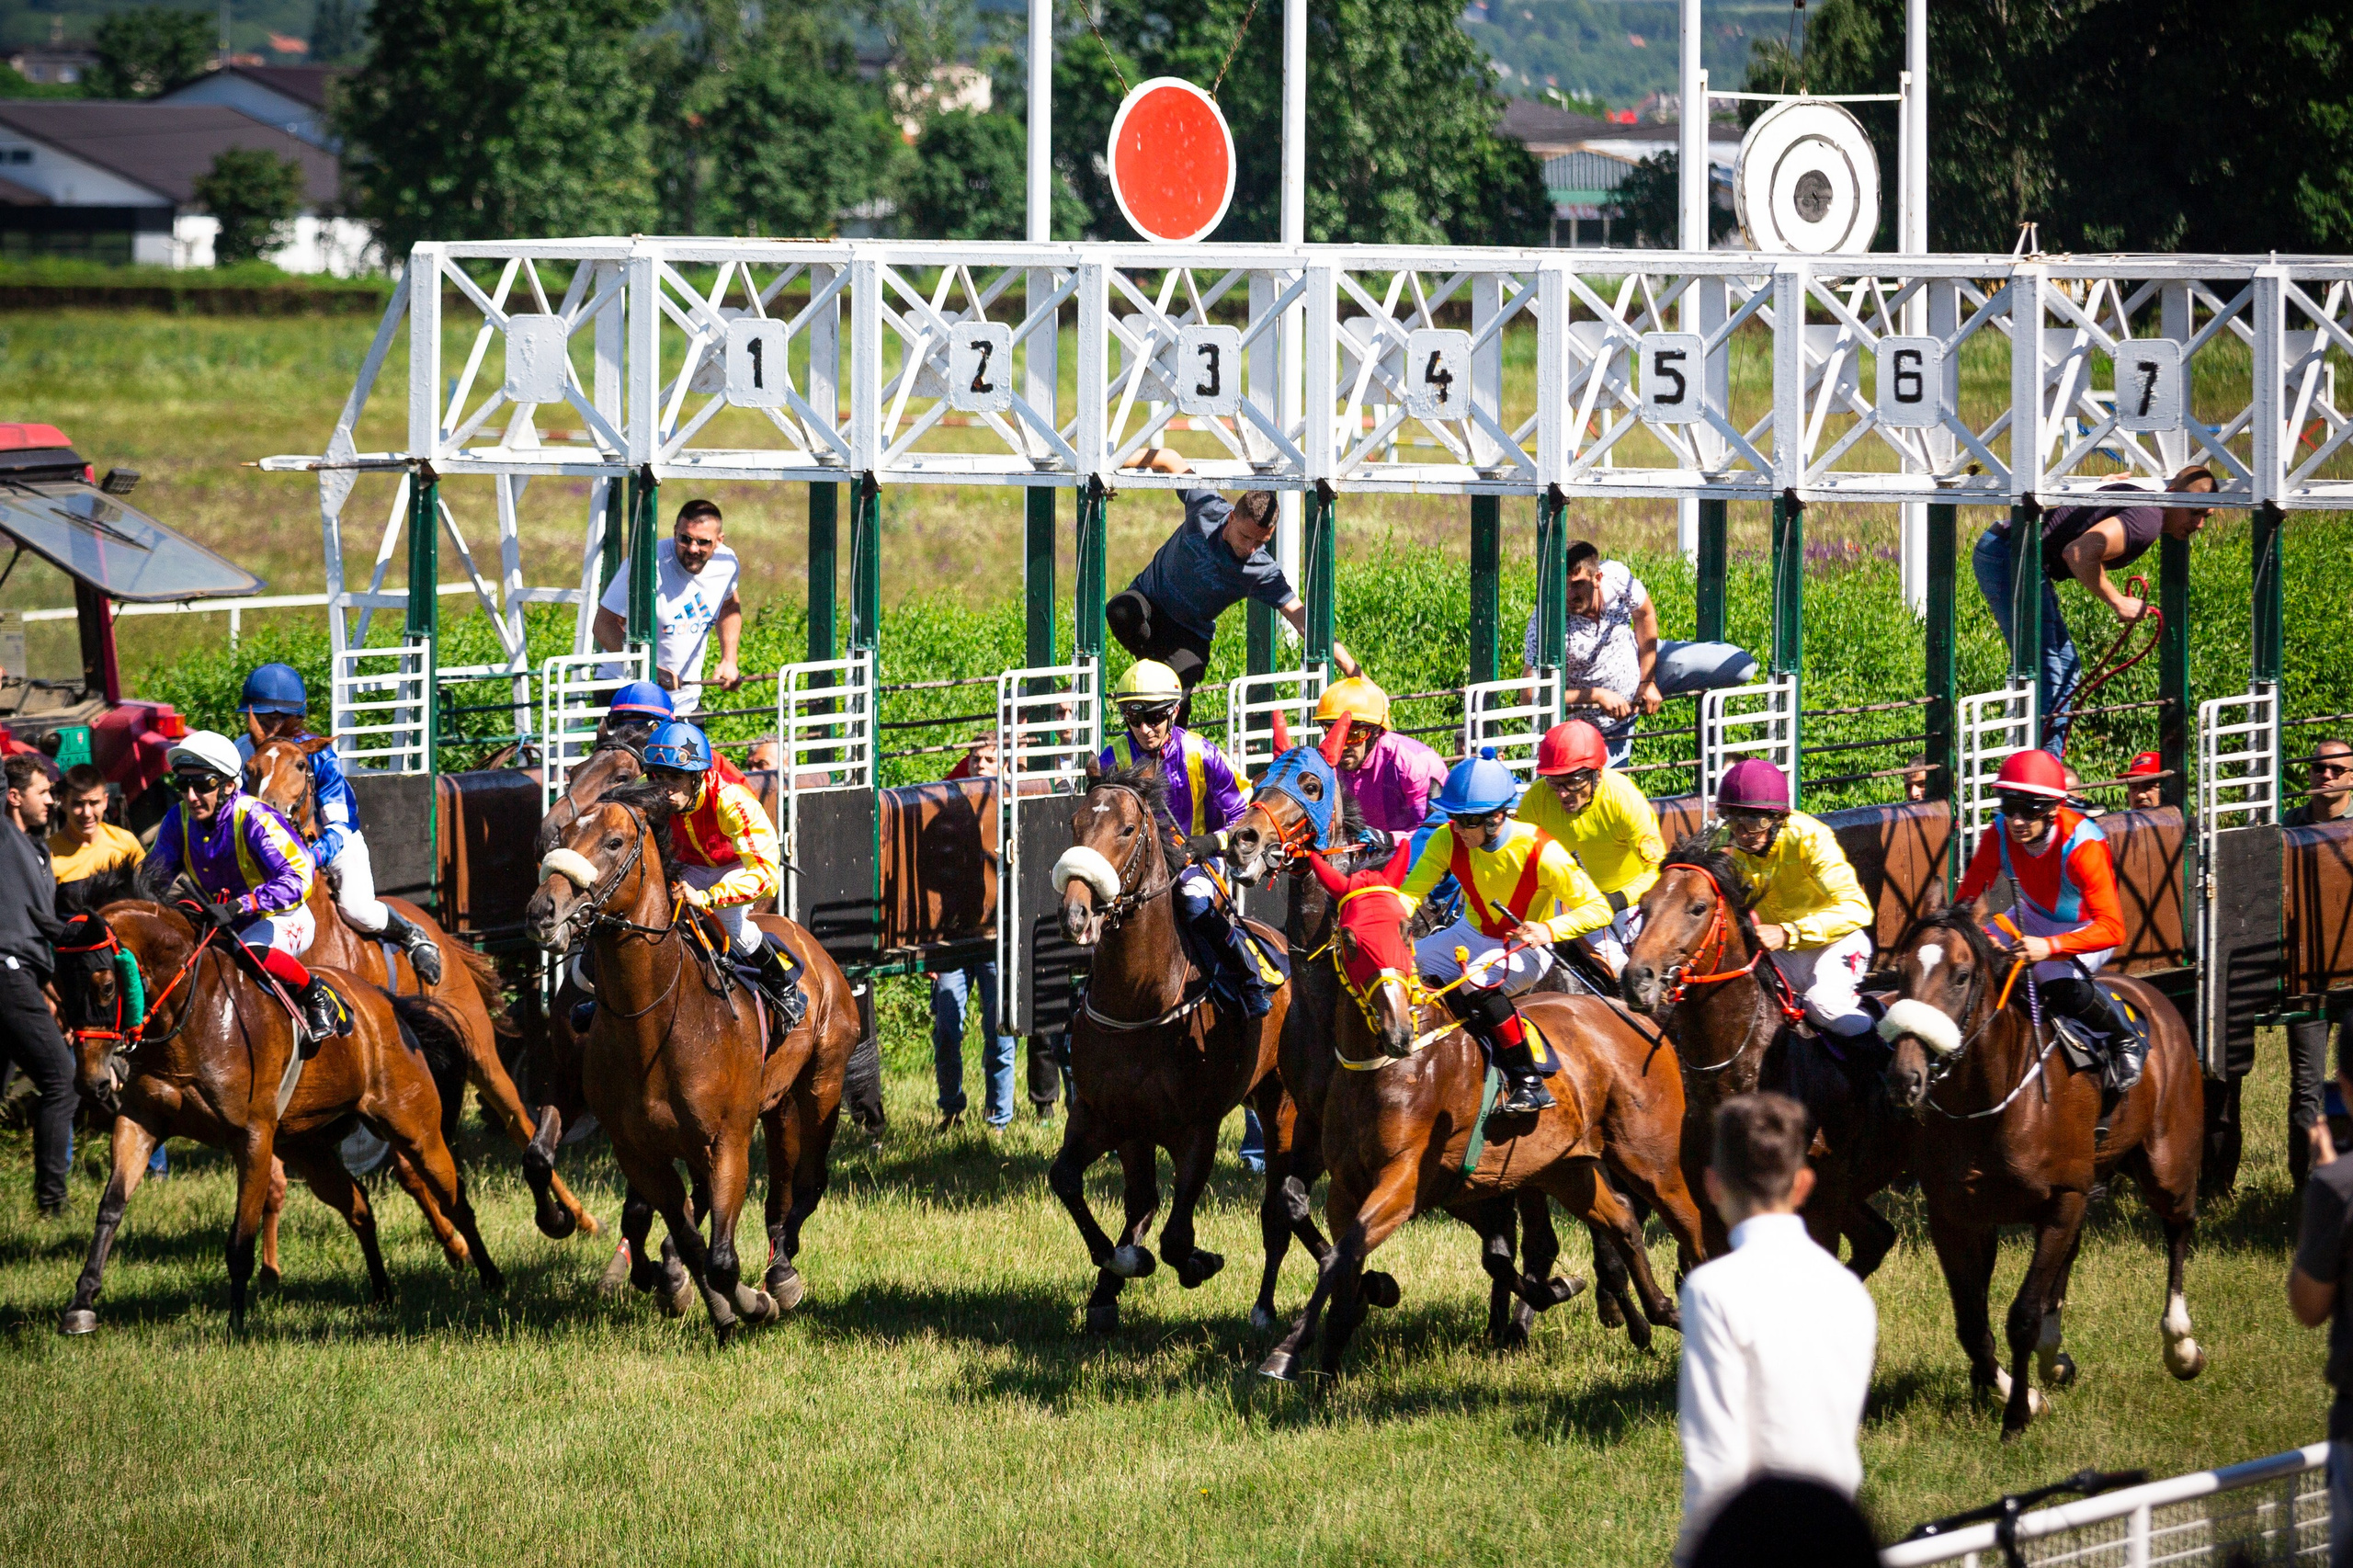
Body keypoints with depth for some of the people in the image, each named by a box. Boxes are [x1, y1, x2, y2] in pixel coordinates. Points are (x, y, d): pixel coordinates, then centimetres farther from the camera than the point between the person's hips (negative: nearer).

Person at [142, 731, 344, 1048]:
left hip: (283, 919, -7)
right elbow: (155, 874, 0)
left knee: (254, 952, -37)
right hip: (225, 923, 7)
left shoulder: (254, 819, -27)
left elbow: (299, 877, -37)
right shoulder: (179, 820, -7)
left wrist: (238, 906, -48)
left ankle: (318, 998, -13)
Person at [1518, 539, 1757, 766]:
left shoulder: (1617, 577, -26)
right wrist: (1597, 696, -34)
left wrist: (1647, 682, -5)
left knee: (1741, 667, -1)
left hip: (1645, 663, 3)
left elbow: (1645, 615, -3)